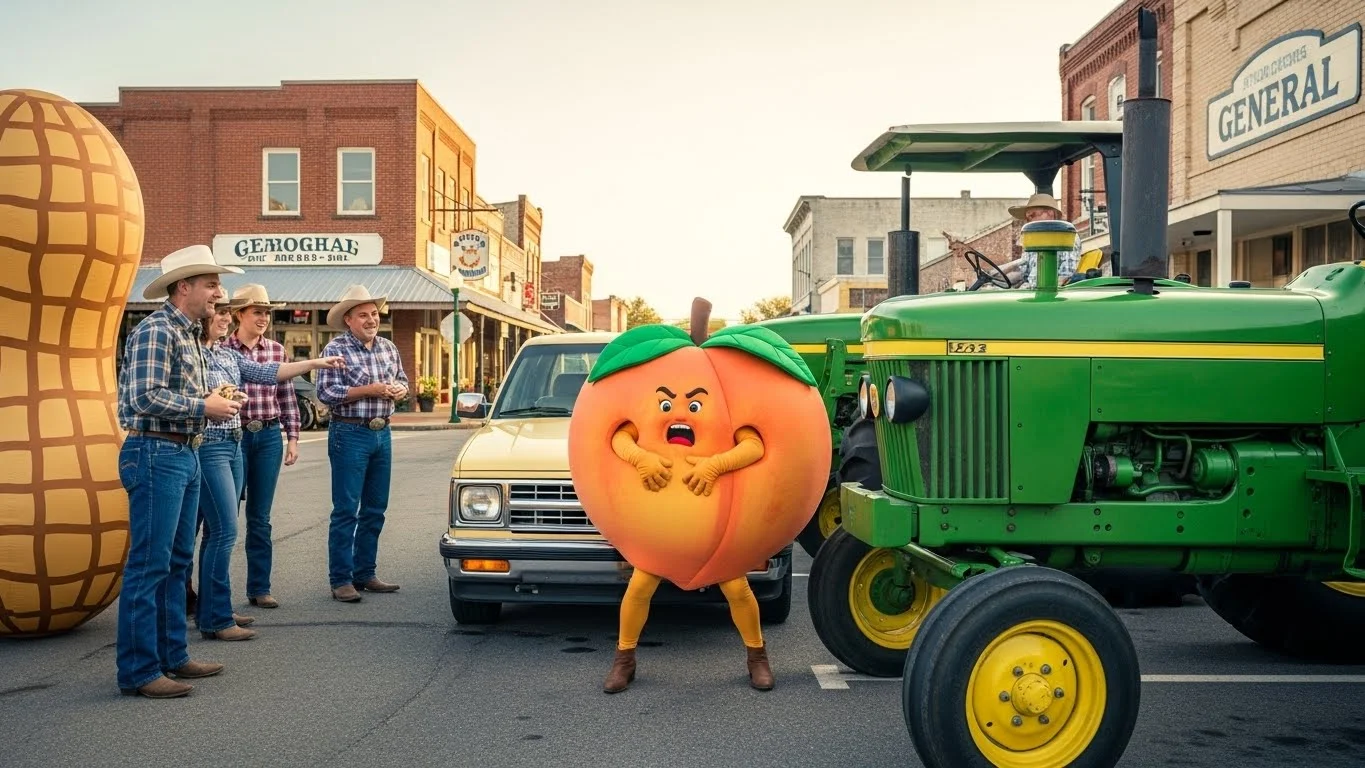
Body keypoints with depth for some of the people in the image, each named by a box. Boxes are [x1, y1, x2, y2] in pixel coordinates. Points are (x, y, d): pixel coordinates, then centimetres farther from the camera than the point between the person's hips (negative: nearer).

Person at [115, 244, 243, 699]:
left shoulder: (187, 334, 17)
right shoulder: (155, 330, -13)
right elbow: (145, 398, -23)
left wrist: (213, 401, 6)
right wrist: (204, 407, -14)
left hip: (184, 455, 10)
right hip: (156, 455, -10)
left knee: (177, 562, 14)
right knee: (149, 564, -6)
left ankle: (172, 655, 23)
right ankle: (138, 670, 1)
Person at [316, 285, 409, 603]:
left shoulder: (388, 348, 11)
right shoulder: (336, 349, -8)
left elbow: (402, 380, 22)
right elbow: (326, 392, -15)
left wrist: (400, 389, -2)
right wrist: (371, 390, -18)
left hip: (382, 433, 7)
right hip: (350, 434, -6)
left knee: (375, 509, 11)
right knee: (346, 510, -4)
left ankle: (364, 574, 21)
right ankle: (340, 580, 3)